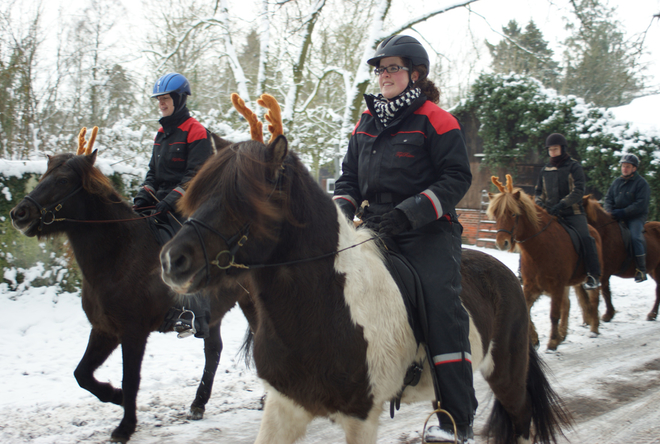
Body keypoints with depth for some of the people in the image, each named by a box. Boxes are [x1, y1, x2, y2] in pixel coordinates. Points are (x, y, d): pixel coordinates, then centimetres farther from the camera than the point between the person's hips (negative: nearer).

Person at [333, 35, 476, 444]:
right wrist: (342, 210, 1)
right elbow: (350, 175, 22)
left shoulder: (435, 121, -4)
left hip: (428, 231, -7)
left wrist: (408, 212, -20)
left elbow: (457, 177, -10)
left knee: (441, 302, -21)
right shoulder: (367, 122, 15)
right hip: (376, 228, 7)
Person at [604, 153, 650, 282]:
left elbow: (641, 205, -14)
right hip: (617, 217, 6)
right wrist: (610, 212, -6)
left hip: (636, 217, -6)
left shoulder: (642, 183, -5)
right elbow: (608, 198, 15)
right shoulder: (617, 182, 14)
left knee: (636, 236, -28)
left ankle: (641, 269, -22)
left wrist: (623, 213, -21)